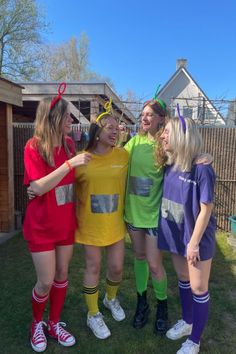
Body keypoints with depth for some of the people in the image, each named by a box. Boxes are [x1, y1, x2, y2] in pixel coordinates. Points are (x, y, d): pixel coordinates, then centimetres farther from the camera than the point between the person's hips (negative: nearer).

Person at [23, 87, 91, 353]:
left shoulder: (69, 143, 1)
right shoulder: (34, 146, -16)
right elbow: (38, 187, -25)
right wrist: (70, 164, -29)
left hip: (66, 222, 5)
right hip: (41, 225, -5)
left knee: (62, 275, 15)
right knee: (46, 282, 4)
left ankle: (54, 323, 38)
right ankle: (36, 324, 35)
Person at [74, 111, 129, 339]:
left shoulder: (123, 155, -6)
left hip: (115, 224, 2)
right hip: (90, 224, -2)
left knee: (116, 267, 13)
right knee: (93, 268, 11)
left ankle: (111, 299, 47)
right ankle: (93, 315, 35)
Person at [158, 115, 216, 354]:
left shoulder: (201, 169, -23)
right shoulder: (170, 165, -4)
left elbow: (206, 209, -19)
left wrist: (194, 242, -14)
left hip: (196, 236, -6)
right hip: (176, 233, 6)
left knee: (198, 288, 11)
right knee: (183, 279, 23)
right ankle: (187, 321, 48)